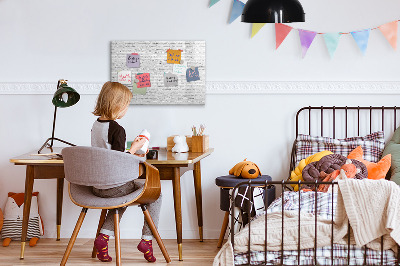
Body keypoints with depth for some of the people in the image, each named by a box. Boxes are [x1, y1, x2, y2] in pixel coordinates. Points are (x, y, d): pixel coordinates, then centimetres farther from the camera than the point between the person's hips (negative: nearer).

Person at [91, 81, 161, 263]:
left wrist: (131, 154, 19)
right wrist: (134, 148, -8)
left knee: (123, 195, 35)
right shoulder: (117, 130, -20)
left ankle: (104, 236, 18)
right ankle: (147, 239, 9)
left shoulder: (96, 125, 6)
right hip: (114, 187, -8)